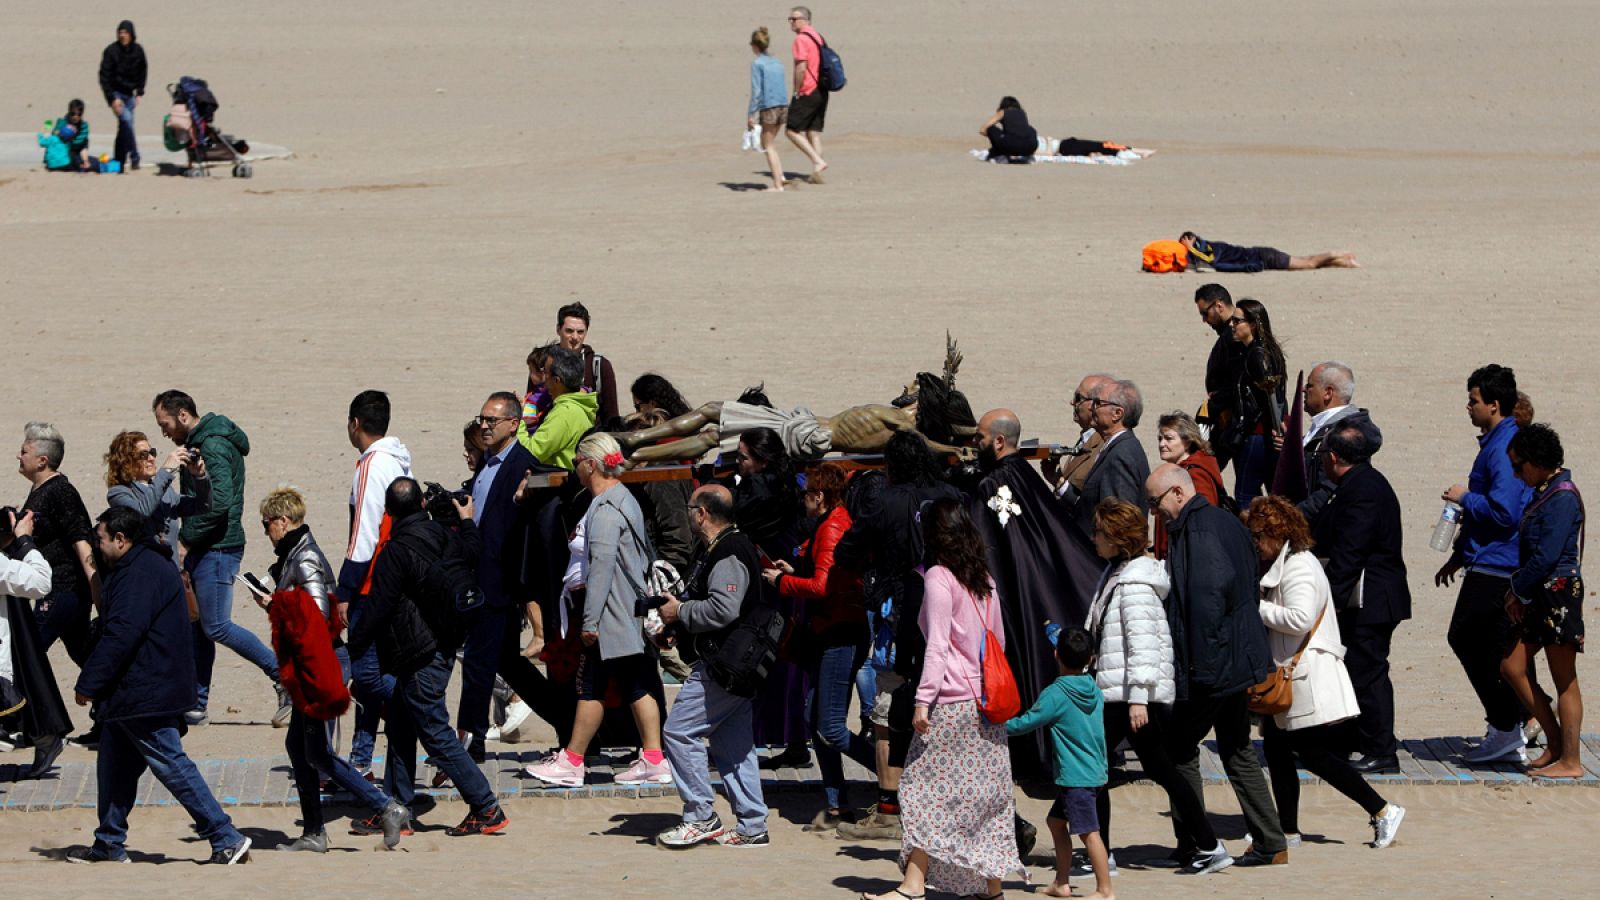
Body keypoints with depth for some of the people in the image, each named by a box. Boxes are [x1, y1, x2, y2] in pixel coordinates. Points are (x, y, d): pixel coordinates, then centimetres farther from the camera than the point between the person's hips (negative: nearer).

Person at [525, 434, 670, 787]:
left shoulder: (605, 509, -17)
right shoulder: (625, 499, 14)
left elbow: (602, 566, -21)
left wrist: (590, 621, -20)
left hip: (612, 616, -10)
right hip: (634, 612, 10)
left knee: (591, 685, -2)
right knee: (638, 683, 8)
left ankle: (571, 762, 3)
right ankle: (654, 761, 6)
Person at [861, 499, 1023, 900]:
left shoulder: (939, 577, -9)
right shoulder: (984, 580, 12)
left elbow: (937, 646, -15)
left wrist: (924, 699, -16)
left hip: (951, 700, -7)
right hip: (986, 702, 7)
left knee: (925, 788, -5)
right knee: (986, 789, 9)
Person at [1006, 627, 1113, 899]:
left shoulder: (1055, 695, -14)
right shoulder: (1095, 691, 8)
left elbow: (1025, 723, -10)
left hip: (1074, 775, -9)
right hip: (1095, 772, 9)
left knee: (1089, 832, -9)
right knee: (1056, 821, 20)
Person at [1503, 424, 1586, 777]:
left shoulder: (1563, 498, -16)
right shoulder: (1543, 494, 14)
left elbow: (1546, 556, -21)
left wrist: (1519, 590, -10)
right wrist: (1519, 591, 6)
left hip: (1559, 594, -10)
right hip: (1539, 598, 10)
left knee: (1564, 681, -3)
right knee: (1512, 667, 10)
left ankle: (1570, 760, 3)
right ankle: (1556, 744, 17)